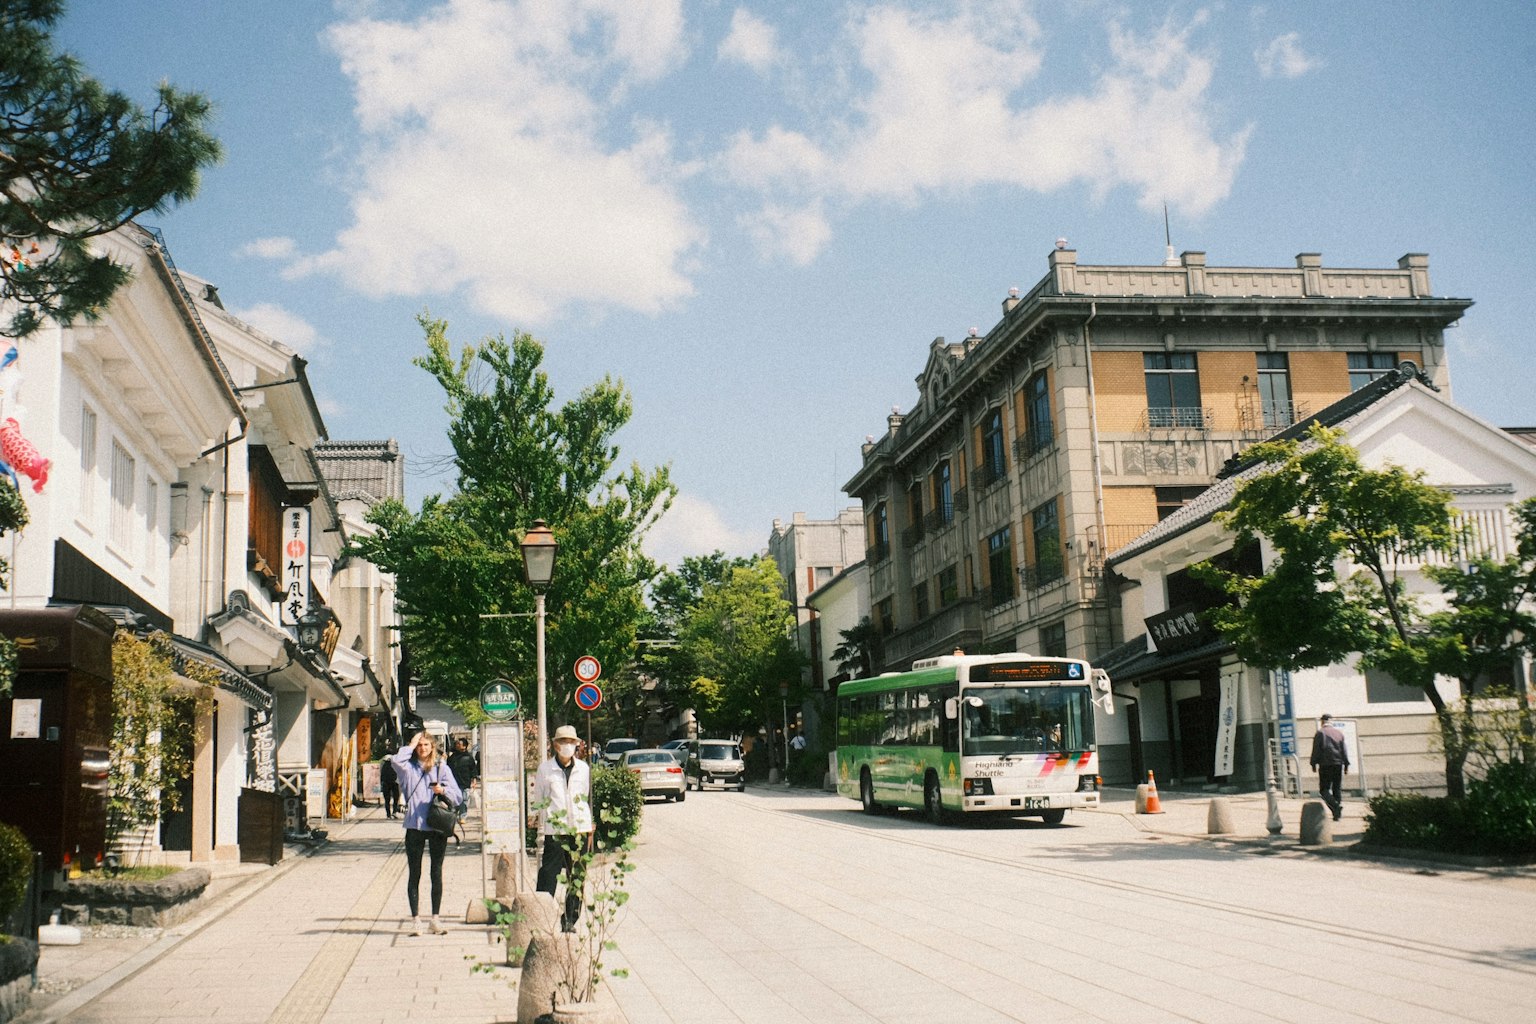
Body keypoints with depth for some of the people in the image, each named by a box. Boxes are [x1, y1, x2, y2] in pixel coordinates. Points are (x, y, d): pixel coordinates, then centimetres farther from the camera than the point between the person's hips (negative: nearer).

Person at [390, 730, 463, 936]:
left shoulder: (441, 768, 7)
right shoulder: (409, 767, 5)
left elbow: (458, 796, 3)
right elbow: (397, 761, -20)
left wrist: (443, 790, -15)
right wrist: (411, 745, -7)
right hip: (414, 826, -1)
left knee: (437, 873, 6)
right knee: (414, 873, 4)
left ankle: (436, 919, 13)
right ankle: (415, 919, 9)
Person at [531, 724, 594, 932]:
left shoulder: (583, 768, 9)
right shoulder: (545, 768, 2)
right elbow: (538, 798, 8)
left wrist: (590, 829, 13)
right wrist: (535, 822, 6)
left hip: (579, 828, 3)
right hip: (554, 827, -2)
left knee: (577, 876, 4)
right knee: (548, 874, -8)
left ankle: (570, 919, 13)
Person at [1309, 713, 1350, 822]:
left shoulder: (1320, 733, -2)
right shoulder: (1339, 733, 10)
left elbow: (1316, 750, -5)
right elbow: (1344, 750, 10)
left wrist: (1314, 763, 1)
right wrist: (1346, 764, 13)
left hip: (1325, 765, -4)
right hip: (1338, 764, 4)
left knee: (1324, 789, -1)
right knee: (1337, 788, 10)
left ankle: (1336, 806, -25)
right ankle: (1337, 813, 7)